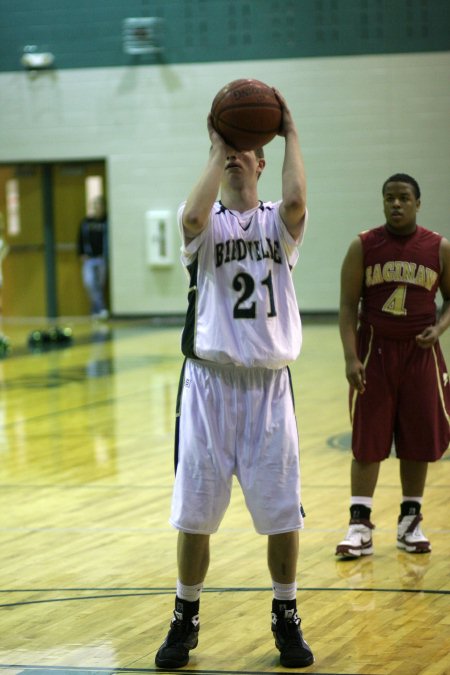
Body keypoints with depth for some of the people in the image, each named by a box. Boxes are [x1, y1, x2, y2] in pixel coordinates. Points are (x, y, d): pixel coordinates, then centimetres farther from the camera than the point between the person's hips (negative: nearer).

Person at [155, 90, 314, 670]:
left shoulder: (277, 223, 6)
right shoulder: (205, 225, 4)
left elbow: (296, 200, -19)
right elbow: (192, 214, -23)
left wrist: (290, 135, -12)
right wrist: (216, 149, -13)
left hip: (269, 384, 1)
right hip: (209, 381, 0)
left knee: (281, 514, 5)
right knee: (194, 514, 5)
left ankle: (286, 619, 21)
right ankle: (185, 619, 21)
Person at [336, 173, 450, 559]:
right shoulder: (363, 247, -2)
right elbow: (348, 305, -3)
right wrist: (351, 357, -12)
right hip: (374, 353, -1)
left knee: (418, 440, 5)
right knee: (367, 441, -1)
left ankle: (410, 523, 17)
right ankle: (360, 526, 2)